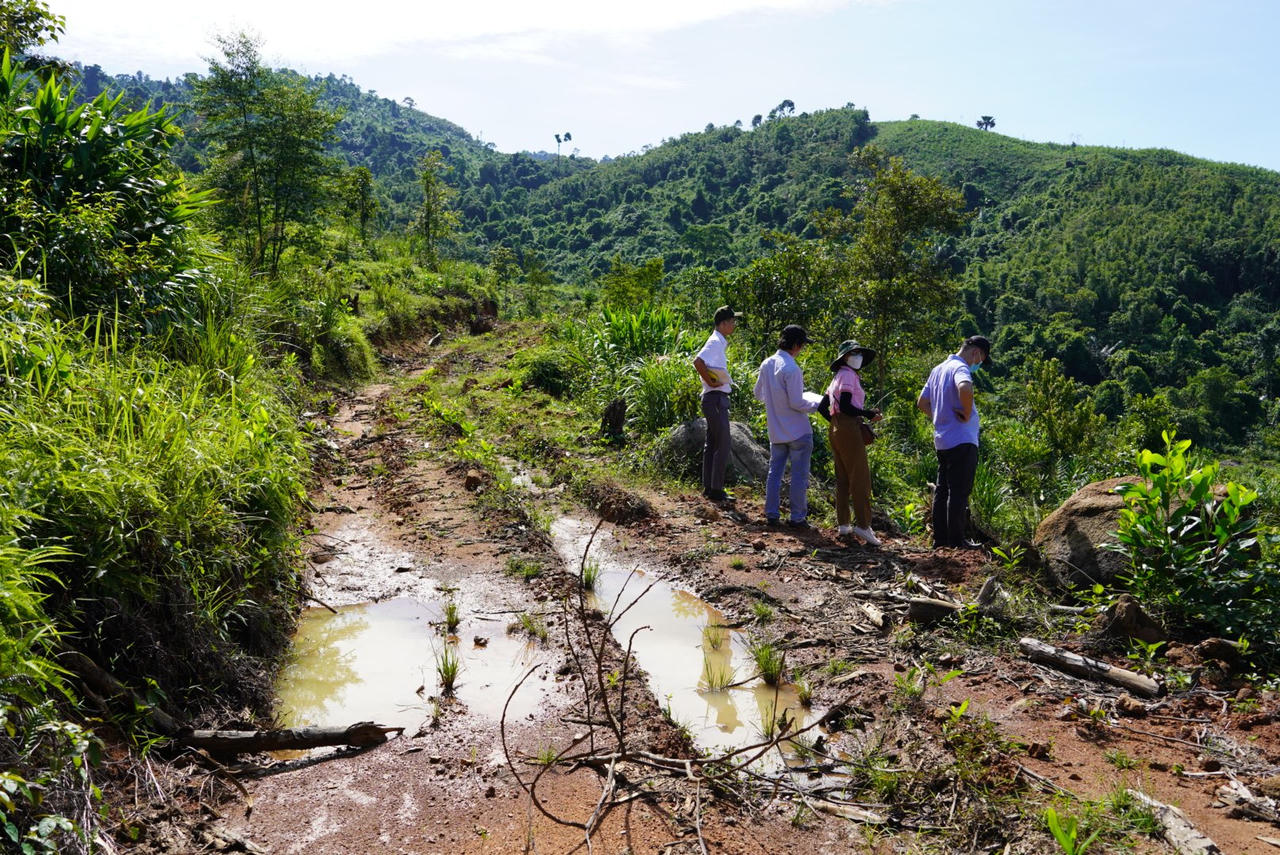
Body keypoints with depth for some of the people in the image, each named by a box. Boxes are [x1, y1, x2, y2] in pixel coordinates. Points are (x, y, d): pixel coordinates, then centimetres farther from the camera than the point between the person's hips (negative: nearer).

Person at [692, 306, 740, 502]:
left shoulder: (719, 343, 16)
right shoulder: (715, 342, -16)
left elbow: (708, 365, 29)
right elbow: (698, 361, -32)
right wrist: (710, 381, -22)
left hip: (715, 399, 10)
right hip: (716, 399, -10)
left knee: (712, 445, 13)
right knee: (722, 445, -7)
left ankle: (708, 487, 20)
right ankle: (716, 490, -2)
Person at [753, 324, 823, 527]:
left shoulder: (766, 364, 2)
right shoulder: (791, 369, -21)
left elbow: (758, 394, 13)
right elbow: (797, 403, -19)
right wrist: (818, 402, -5)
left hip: (776, 432, 7)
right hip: (798, 432, -7)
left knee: (774, 472, 13)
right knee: (799, 475, 2)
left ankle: (771, 514, 15)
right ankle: (798, 517, 6)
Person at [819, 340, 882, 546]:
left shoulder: (838, 376, 20)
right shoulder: (848, 374, -8)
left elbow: (822, 407, 18)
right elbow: (846, 406, -17)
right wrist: (868, 414, -9)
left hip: (835, 428, 10)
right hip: (848, 427, -10)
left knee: (843, 478, 10)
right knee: (860, 478, -8)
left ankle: (843, 525, 12)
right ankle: (863, 524, -11)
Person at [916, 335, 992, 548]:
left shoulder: (938, 369, 17)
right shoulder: (960, 368, -12)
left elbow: (922, 402, 23)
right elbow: (964, 388, -36)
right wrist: (967, 414, -22)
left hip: (942, 440, 9)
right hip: (962, 441, -9)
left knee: (942, 491, 12)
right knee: (959, 492, -4)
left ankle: (940, 538, 16)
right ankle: (956, 540, -1)